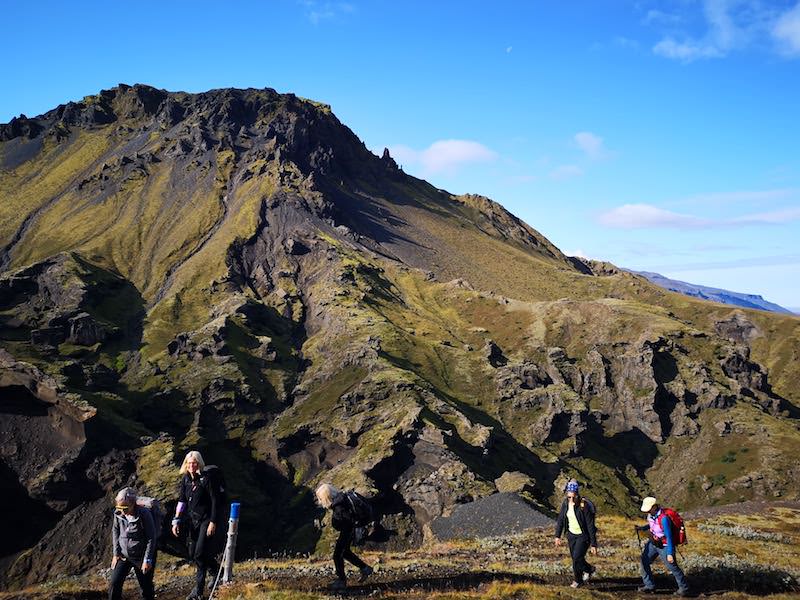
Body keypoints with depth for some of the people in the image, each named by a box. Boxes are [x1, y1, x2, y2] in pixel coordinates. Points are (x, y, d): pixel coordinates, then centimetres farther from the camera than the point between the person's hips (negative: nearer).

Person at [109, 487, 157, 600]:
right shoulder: (118, 514, -11)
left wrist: (147, 560, -13)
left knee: (146, 585, 9)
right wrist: (116, 553, 4)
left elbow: (151, 538, -15)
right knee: (114, 583, -4)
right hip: (123, 555, 3)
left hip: (141, 557, -3)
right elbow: (115, 532, 7)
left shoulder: (144, 514, -23)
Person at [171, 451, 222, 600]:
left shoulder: (205, 479, -15)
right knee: (192, 554, 11)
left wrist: (213, 522, -16)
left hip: (206, 519, -7)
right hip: (192, 519, 7)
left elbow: (215, 501, -14)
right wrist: (176, 521, 1)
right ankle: (215, 569, 37)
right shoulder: (185, 479, 2)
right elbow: (181, 501, 7)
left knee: (200, 554, -10)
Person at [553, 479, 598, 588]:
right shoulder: (566, 503, -9)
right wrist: (557, 536, 6)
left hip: (583, 535, -6)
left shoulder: (584, 506, -25)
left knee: (577, 557, -13)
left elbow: (590, 526, -21)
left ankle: (577, 580, 15)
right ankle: (588, 569, 40)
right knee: (574, 558, 11)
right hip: (571, 534, 6)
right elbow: (560, 519, 5)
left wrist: (593, 544, -19)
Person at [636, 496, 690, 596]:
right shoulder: (651, 514, -5)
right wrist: (643, 528, 0)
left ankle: (684, 589, 18)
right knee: (644, 562, 6)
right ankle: (649, 586, 17)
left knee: (672, 567, 1)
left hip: (664, 546, -8)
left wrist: (670, 553, -27)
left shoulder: (664, 519, -31)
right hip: (653, 543, 8)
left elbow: (669, 537, -28)